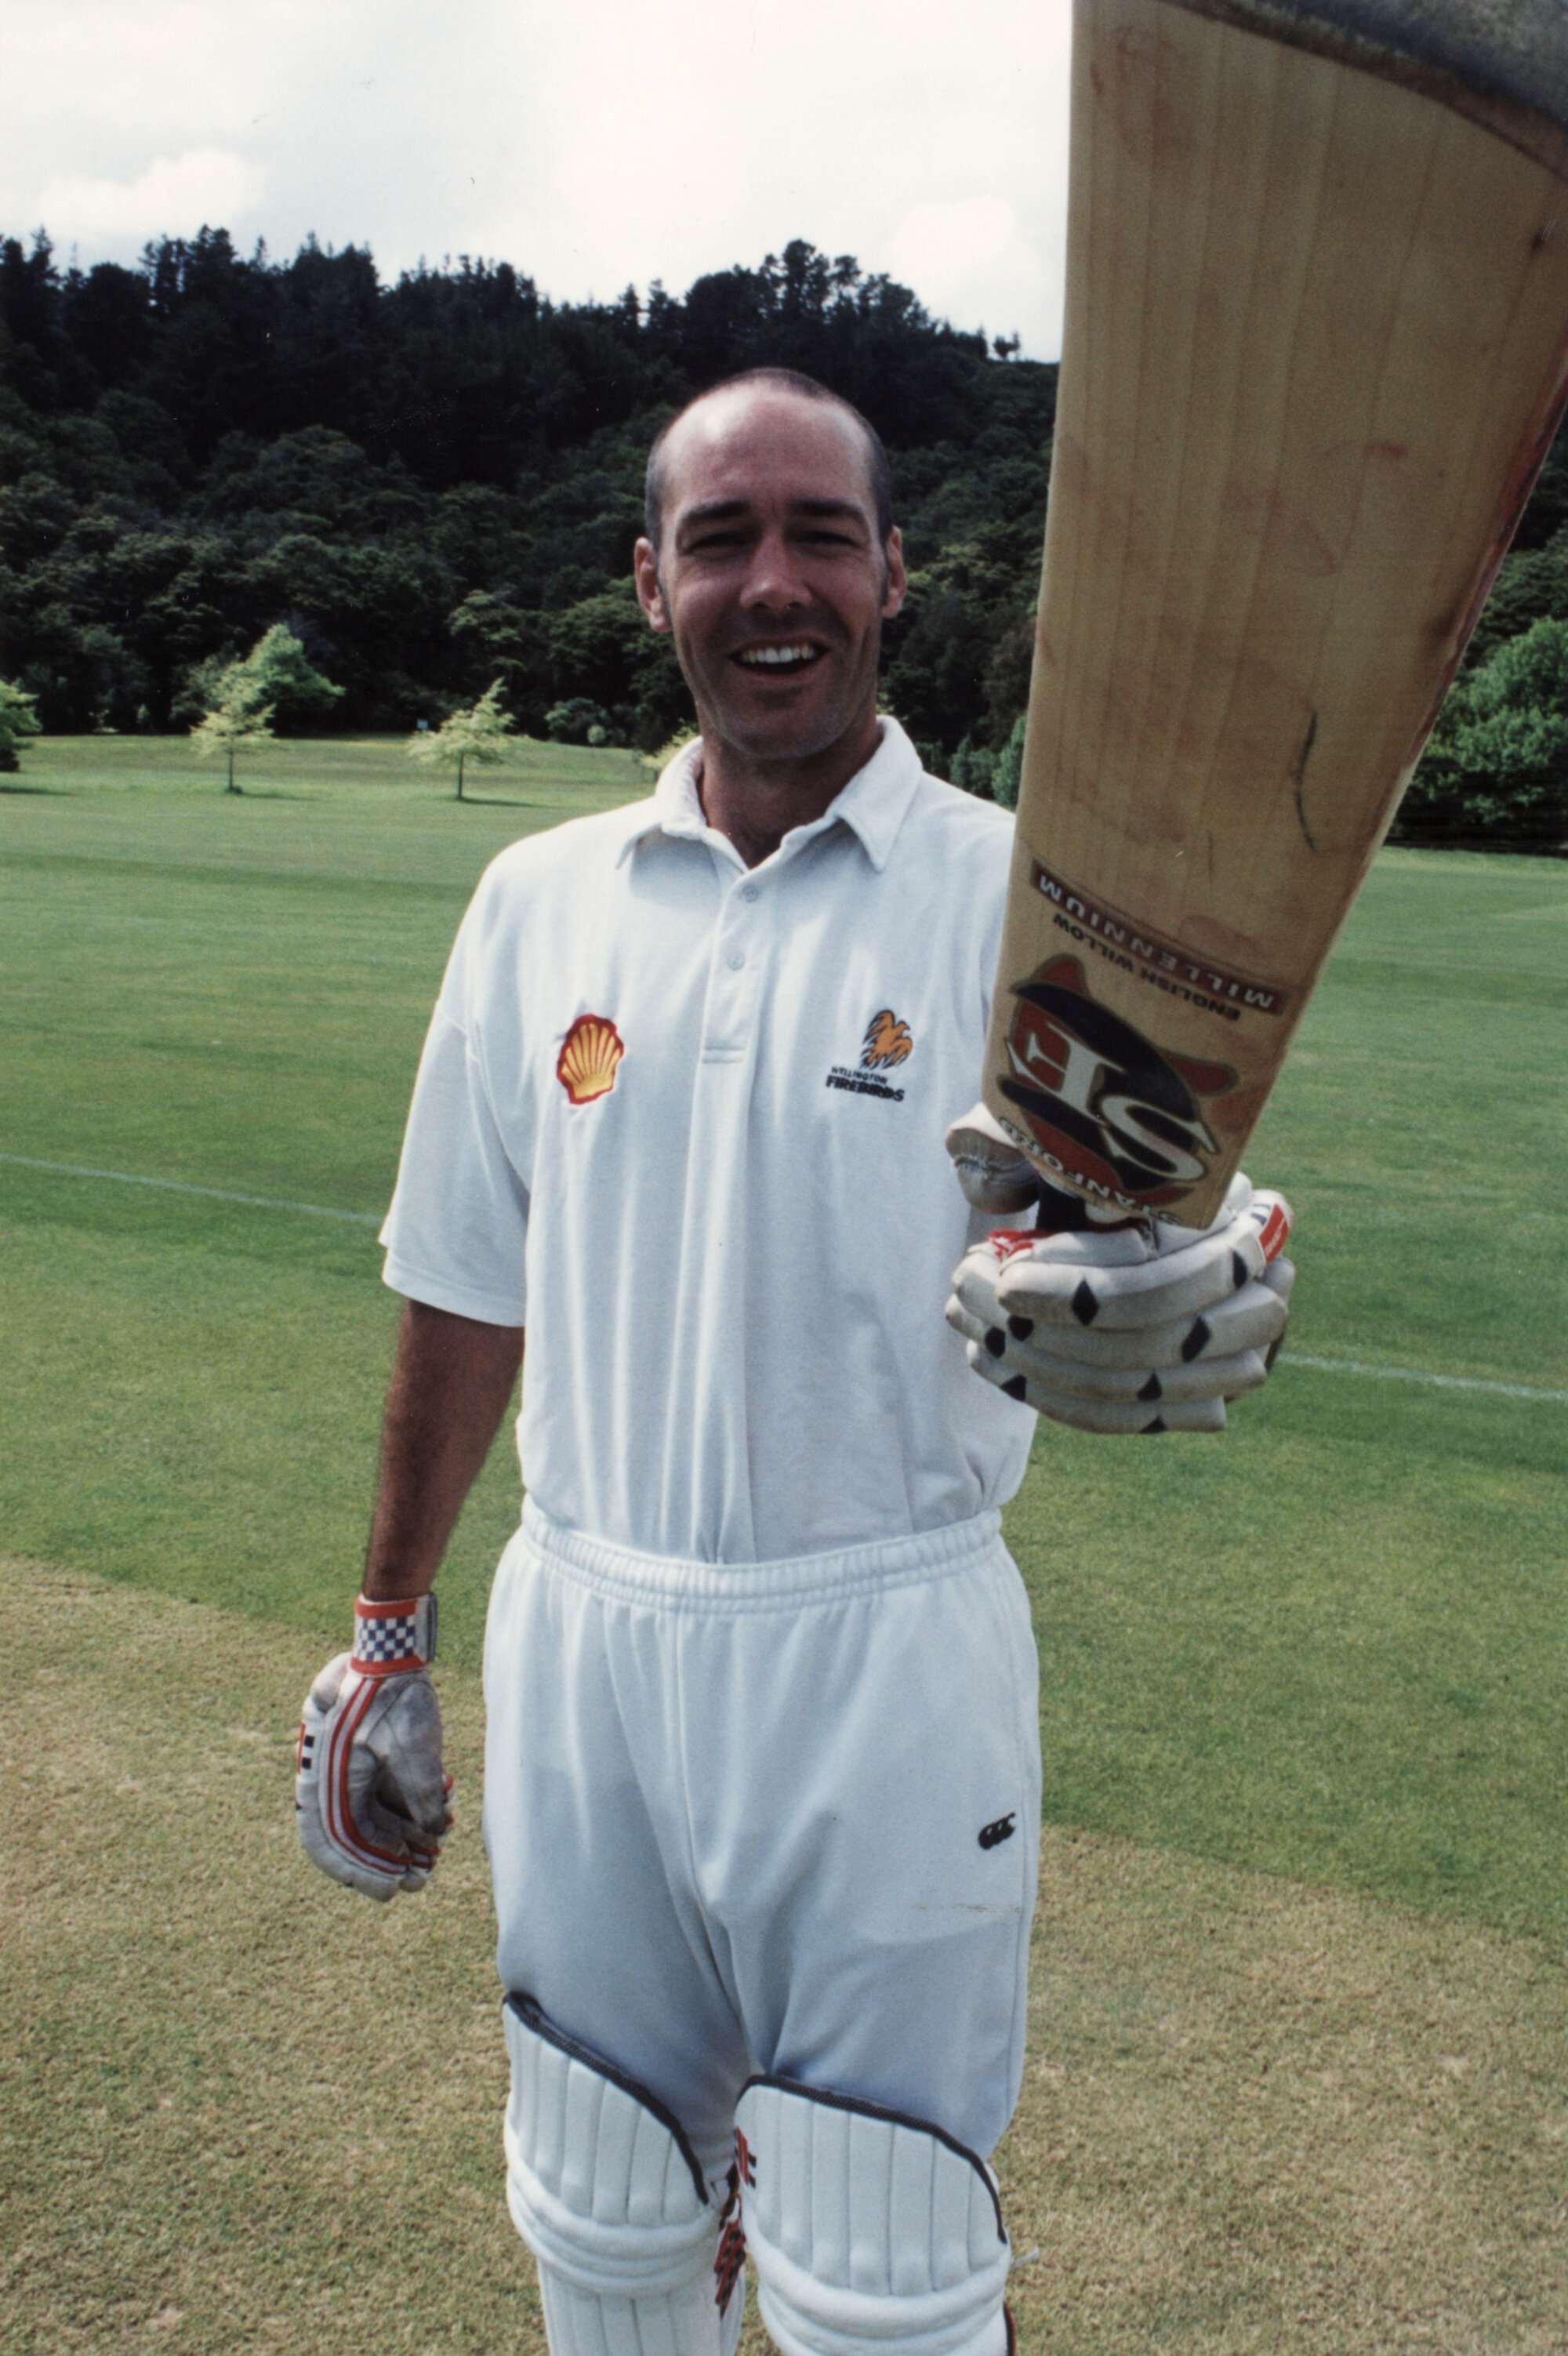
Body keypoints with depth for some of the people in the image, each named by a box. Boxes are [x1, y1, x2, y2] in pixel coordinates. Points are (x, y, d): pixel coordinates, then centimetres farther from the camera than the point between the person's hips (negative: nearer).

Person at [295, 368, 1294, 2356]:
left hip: (888, 1657, -3)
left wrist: (1099, 1306, -45)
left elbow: (1122, 1257, -21)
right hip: (579, 1647, 4)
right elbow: (468, 1290, 9)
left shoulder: (1013, 894, -7)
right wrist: (389, 1631, 12)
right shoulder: (542, 900, 3)